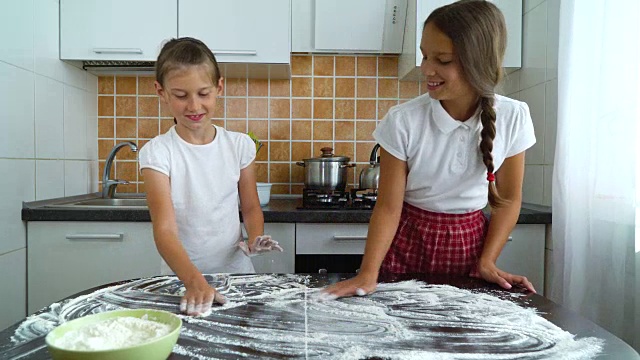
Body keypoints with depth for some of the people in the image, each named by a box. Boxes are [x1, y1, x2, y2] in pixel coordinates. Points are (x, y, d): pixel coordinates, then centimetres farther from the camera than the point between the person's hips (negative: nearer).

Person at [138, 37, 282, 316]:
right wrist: (193, 279, -34)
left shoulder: (239, 145, -3)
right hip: (183, 279, -2)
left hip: (237, 272, 2)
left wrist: (256, 238, -13)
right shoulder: (158, 152, -11)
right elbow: (165, 229, -19)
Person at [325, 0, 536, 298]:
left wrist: (486, 262, -7)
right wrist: (368, 273, -24)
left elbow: (507, 200, -1)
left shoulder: (513, 117, -12)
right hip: (409, 244, -1)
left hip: (469, 242, 2)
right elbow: (388, 207, -16)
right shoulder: (402, 121, -19)